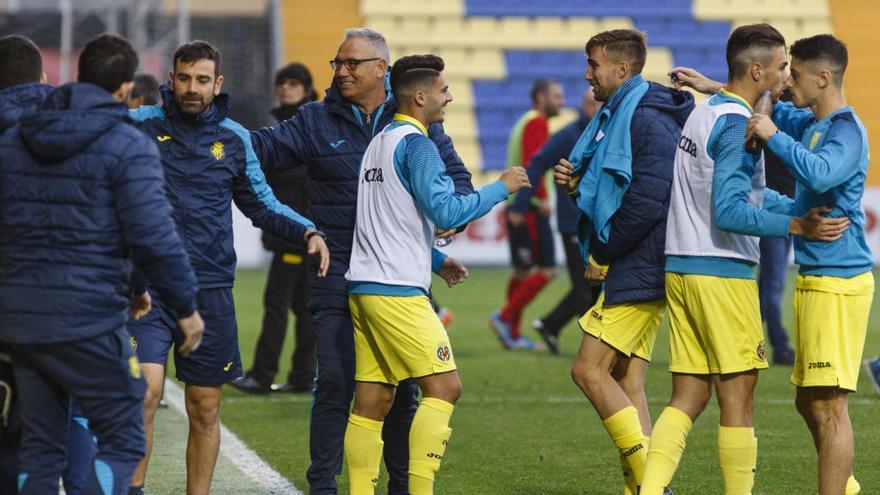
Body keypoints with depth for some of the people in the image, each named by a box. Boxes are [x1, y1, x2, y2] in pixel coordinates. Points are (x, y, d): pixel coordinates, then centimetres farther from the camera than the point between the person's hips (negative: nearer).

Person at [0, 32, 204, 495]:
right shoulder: (126, 145, -9)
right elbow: (153, 236, -15)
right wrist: (186, 306, -3)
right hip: (87, 322, -6)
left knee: (40, 448, 12)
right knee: (123, 442, 1)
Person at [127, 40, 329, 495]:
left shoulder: (234, 138, 8)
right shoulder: (139, 126, 0)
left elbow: (260, 204, 19)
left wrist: (307, 232, 4)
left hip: (210, 290, 3)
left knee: (205, 409, 7)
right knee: (145, 390, -18)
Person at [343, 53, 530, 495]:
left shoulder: (378, 143, 19)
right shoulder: (415, 144, -9)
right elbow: (445, 212, -17)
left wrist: (435, 260, 30)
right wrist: (501, 188, -7)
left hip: (364, 288, 9)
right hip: (397, 291, -9)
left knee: (372, 401, 7)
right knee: (443, 386, -8)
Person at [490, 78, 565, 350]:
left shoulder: (526, 122, 20)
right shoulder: (537, 122, -11)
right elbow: (532, 162, -22)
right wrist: (541, 198, -24)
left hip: (518, 208, 10)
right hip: (530, 209, -10)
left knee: (522, 271, 13)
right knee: (547, 270, -9)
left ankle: (512, 334, 15)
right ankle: (505, 317, -9)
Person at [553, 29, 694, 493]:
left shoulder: (647, 119, -15)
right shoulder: (618, 117, 18)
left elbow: (647, 201, -24)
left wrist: (602, 254, -15)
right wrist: (577, 183, 3)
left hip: (639, 270, -10)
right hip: (633, 271, 10)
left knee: (589, 368, -11)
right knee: (626, 382, 8)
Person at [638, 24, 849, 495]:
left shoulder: (702, 114, 15)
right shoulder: (738, 125, -14)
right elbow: (730, 212, -21)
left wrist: (805, 209, 19)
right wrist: (797, 226, -20)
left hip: (680, 269, 9)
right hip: (723, 274, -9)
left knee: (688, 397, 8)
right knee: (737, 398, -1)